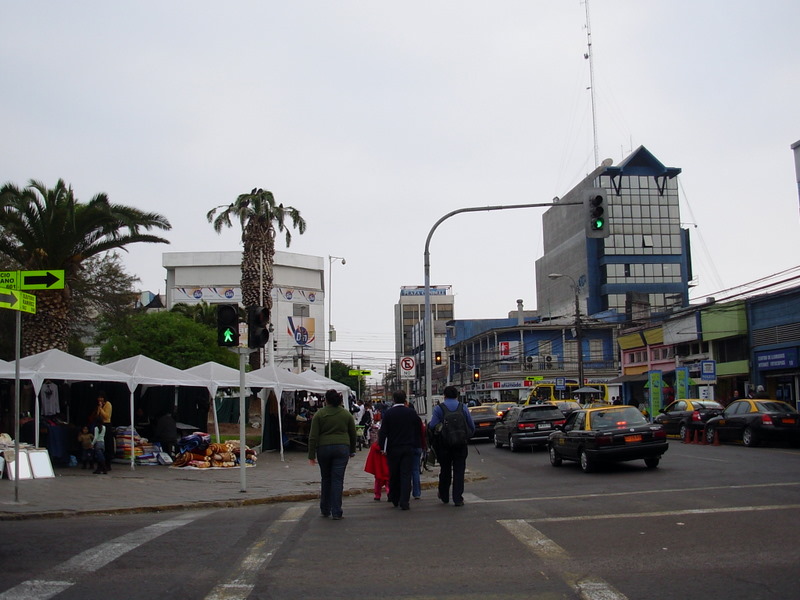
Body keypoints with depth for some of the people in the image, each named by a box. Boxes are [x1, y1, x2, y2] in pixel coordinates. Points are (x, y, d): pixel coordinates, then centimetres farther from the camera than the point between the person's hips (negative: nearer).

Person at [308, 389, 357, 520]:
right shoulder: (346, 414, 6)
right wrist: (352, 451, 23)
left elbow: (313, 436, -3)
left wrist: (311, 455, -1)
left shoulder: (319, 414, 0)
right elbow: (353, 434, 12)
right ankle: (336, 513, -2)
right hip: (342, 448, 0)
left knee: (326, 479, 14)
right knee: (338, 480, 1)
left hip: (324, 449, 0)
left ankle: (325, 510, 22)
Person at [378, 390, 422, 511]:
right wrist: (416, 444, 21)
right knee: (406, 474, -1)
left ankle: (395, 499, 22)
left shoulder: (388, 413, -7)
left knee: (394, 475, 12)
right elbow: (418, 429, 10)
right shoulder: (412, 412, 0)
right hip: (408, 448, 1)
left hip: (393, 448, -1)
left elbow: (383, 432, -7)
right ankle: (404, 502, -9)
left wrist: (382, 447, -1)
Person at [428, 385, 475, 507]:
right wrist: (467, 436, 17)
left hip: (443, 445, 0)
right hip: (460, 445, 0)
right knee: (459, 471, 4)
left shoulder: (438, 408, -6)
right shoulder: (463, 407, 0)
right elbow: (472, 426, 0)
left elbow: (432, 426, -15)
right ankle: (458, 499, 1)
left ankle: (444, 496, 27)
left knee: (445, 470, 15)